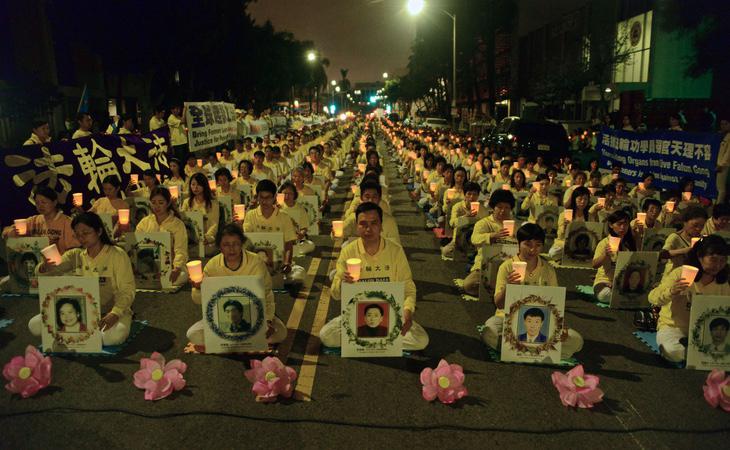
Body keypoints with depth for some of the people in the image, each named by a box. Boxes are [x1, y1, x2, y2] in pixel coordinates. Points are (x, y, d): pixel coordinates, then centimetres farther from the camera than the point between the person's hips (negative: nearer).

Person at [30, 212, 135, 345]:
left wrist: (114, 314, -29)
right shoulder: (75, 255, 7)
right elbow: (40, 272, 0)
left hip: (111, 311, -3)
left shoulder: (117, 255, -7)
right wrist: (45, 267, -25)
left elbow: (127, 291, -12)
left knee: (113, 336, -35)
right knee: (34, 325, -13)